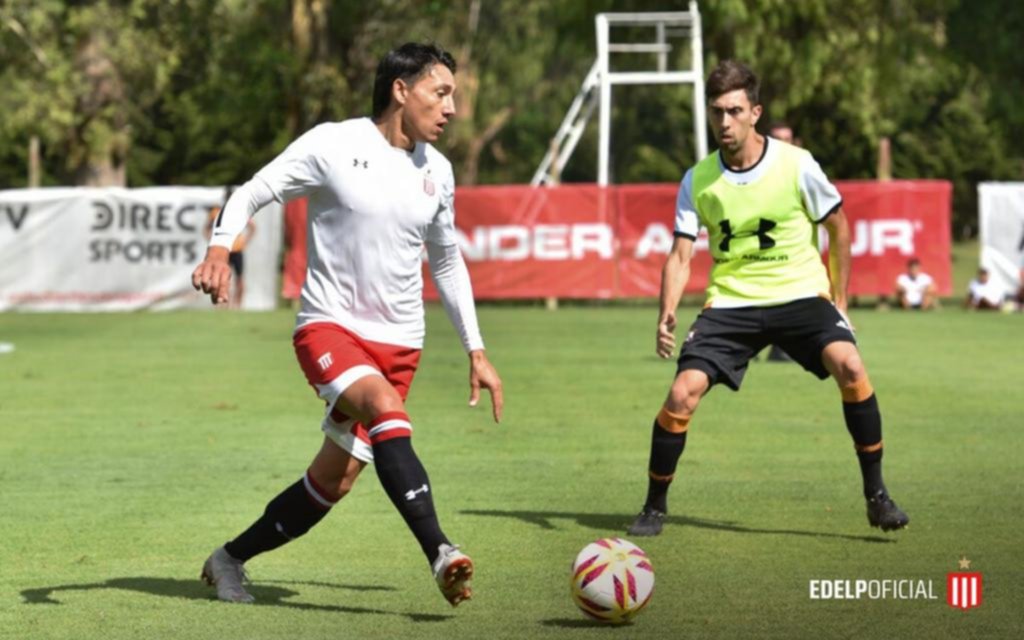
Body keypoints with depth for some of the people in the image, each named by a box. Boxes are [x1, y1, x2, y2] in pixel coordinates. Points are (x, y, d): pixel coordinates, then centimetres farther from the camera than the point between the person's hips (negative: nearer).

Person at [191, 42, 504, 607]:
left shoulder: (436, 172, 9)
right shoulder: (333, 146, -7)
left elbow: (447, 263, 22)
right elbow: (252, 194, -5)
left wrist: (476, 352, 19)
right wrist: (220, 248, -25)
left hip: (397, 343, 6)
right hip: (328, 326, -6)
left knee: (333, 482, 1)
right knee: (386, 410, -34)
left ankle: (229, 560, 22)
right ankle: (440, 555, -41)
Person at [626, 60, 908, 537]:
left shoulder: (796, 165, -9)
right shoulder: (698, 181, -3)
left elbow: (838, 227, 4)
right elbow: (681, 254, -2)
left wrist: (839, 303, 4)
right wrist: (667, 314, -20)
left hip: (800, 294, -2)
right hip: (731, 301, 2)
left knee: (849, 366, -27)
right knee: (682, 394, -15)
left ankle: (876, 494, -13)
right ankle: (654, 508, 5)